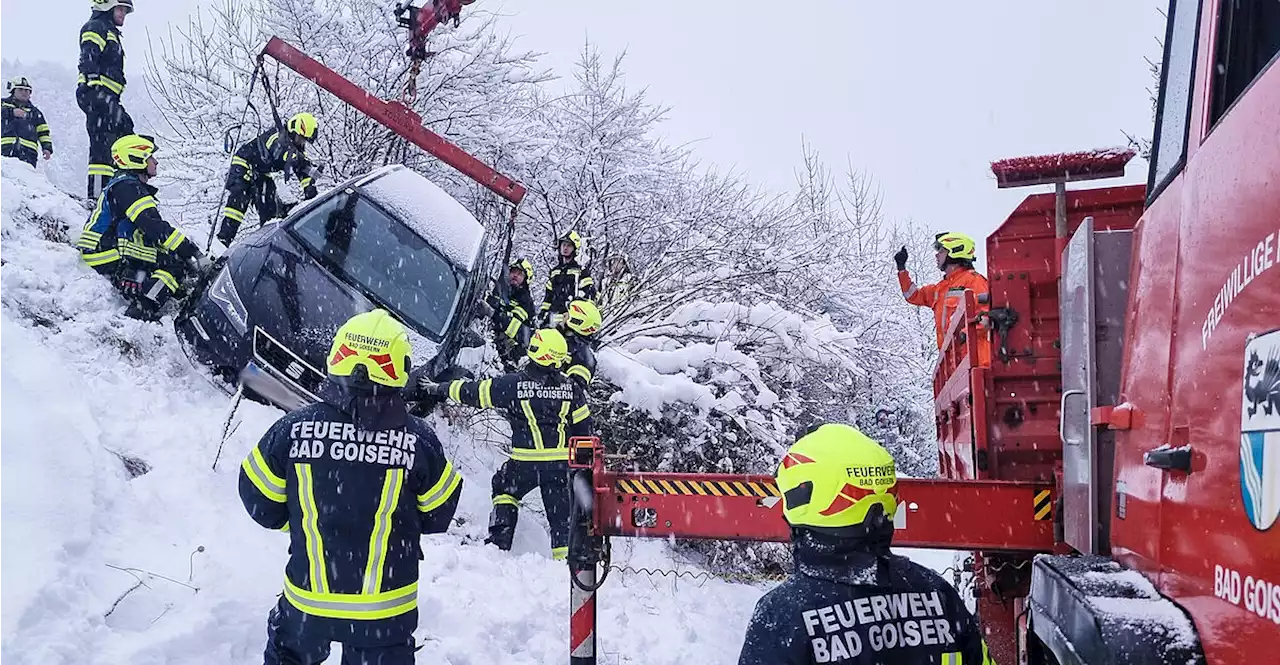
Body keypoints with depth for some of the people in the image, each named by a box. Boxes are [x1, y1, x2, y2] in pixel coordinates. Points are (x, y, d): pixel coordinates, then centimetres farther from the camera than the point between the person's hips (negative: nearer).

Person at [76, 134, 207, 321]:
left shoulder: (123, 184, 23)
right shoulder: (127, 186, -11)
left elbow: (152, 230, 21)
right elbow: (156, 229, -23)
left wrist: (190, 249, 11)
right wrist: (195, 254, -24)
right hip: (111, 260, -10)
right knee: (176, 263, -15)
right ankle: (142, 310, -30)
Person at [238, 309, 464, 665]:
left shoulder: (294, 428, -15)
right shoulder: (418, 439, -17)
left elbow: (260, 504, -2)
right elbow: (438, 515, -3)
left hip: (307, 599, 1)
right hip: (385, 609, -1)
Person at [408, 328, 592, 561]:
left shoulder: (514, 384, -9)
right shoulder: (571, 387, 1)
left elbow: (477, 392, -1)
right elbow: (583, 426, 8)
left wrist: (438, 389, 13)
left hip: (525, 461, -2)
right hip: (561, 463, 2)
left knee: (505, 488, 25)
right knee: (560, 511, 12)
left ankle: (500, 539, 19)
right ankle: (565, 555, 9)